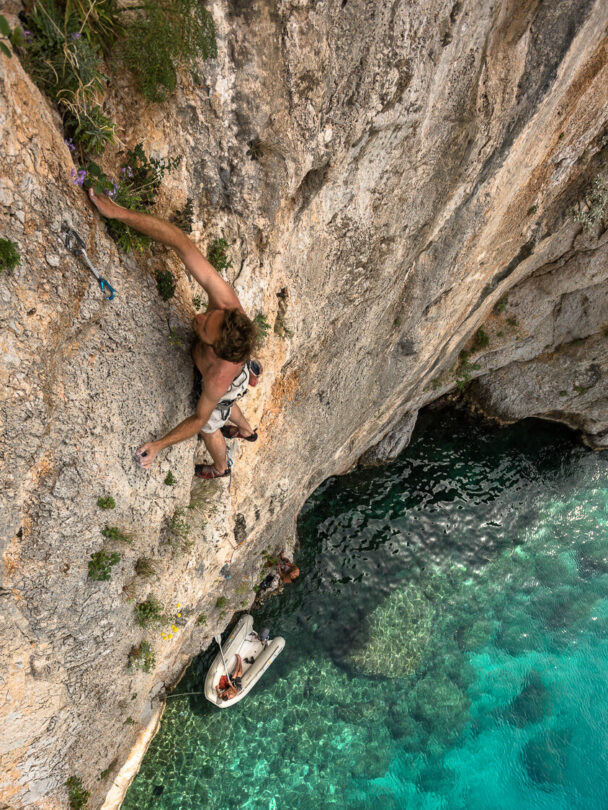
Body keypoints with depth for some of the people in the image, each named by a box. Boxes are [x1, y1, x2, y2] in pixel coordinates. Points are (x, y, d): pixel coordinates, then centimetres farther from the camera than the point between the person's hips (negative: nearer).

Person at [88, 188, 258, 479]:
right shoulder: (226, 302, -46)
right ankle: (247, 431, 73)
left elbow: (200, 418, -29)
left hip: (225, 391, -4)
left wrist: (158, 445, -31)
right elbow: (181, 243, -50)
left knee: (210, 428, 30)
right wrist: (119, 212, -55)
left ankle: (221, 467, 66)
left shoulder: (218, 380, -51)